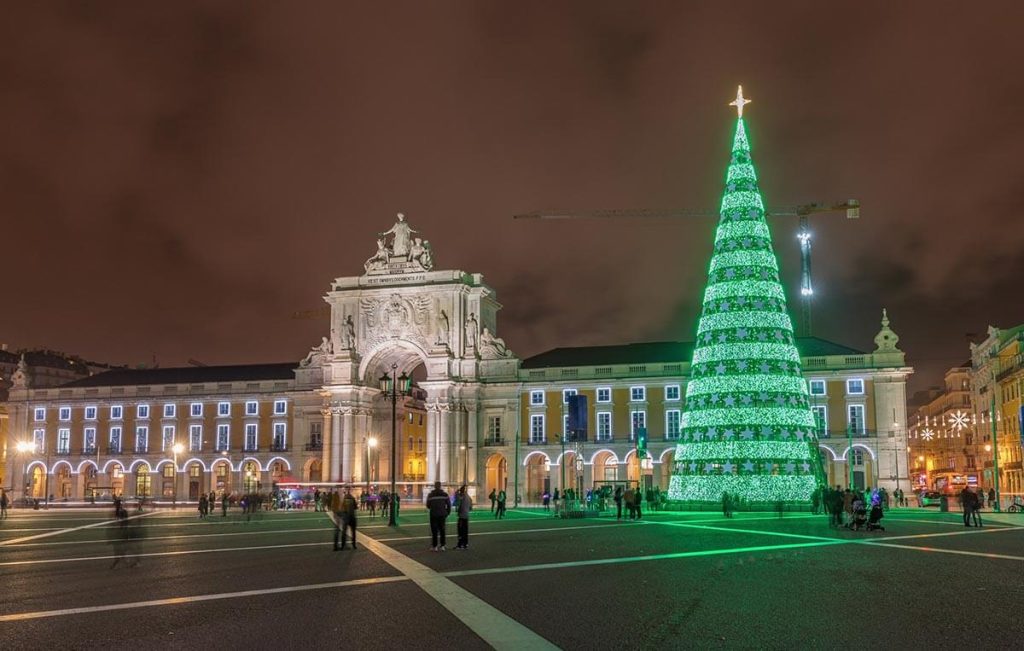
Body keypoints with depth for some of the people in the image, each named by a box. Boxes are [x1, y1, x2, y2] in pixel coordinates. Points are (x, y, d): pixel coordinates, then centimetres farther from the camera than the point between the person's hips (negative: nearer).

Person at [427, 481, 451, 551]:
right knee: (442, 530, 10)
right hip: (442, 515, 2)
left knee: (434, 531, 3)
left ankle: (434, 546, 3)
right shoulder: (445, 495, -1)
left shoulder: (430, 495, -7)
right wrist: (447, 513, 13)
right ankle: (442, 546, 10)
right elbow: (449, 505, 0)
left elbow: (428, 506, 1)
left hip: (434, 515, -2)